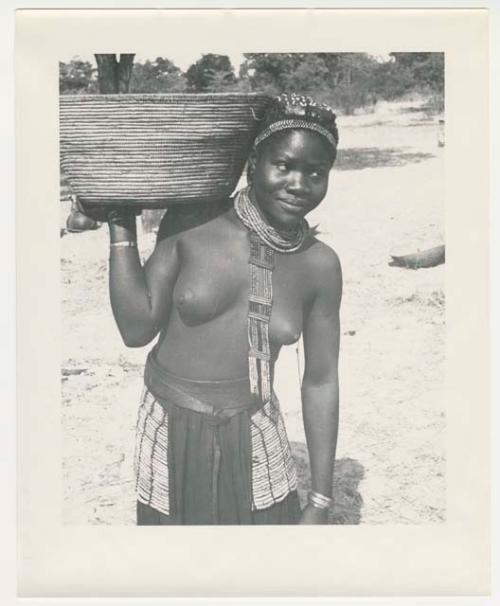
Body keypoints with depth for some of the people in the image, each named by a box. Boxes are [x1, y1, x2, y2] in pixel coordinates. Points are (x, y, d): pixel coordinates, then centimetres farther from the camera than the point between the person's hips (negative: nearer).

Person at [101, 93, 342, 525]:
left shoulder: (320, 265, -9)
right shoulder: (190, 225, -13)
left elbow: (321, 381, -3)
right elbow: (137, 328, -13)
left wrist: (320, 502, 0)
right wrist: (122, 224, -18)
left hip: (254, 440, 1)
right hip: (170, 432, 0)